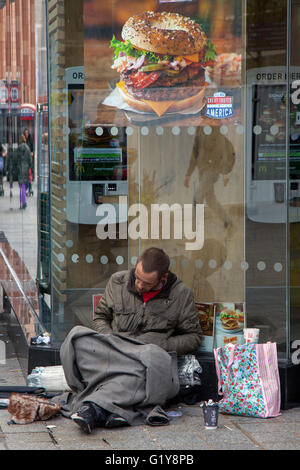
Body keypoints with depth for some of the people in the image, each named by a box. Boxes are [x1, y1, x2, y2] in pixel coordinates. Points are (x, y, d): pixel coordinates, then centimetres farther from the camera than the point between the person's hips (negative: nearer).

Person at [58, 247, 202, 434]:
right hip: (112, 352, 2)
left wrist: (160, 347, -3)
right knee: (78, 336, -30)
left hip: (149, 353, -2)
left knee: (153, 359, -42)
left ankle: (96, 406, -47)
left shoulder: (182, 294, 7)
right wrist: (110, 340, 0)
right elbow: (100, 318, 22)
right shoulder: (117, 282, 11)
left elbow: (193, 337, 13)